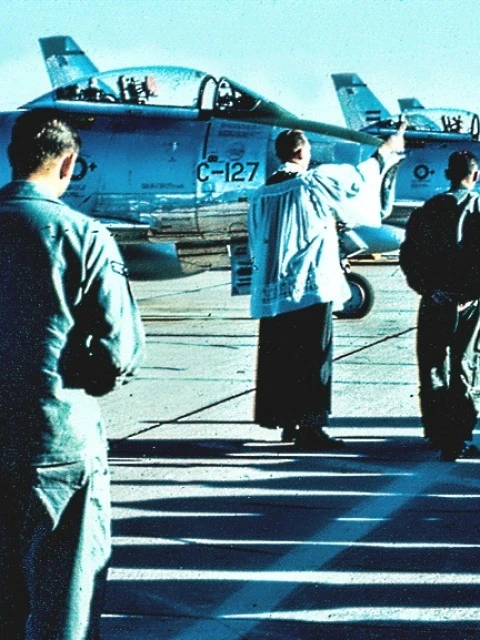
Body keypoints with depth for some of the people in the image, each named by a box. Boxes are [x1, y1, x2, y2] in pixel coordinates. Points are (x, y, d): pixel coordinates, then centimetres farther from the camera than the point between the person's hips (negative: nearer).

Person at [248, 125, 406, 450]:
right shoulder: (313, 183, -8)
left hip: (272, 293, 6)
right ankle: (310, 427, -5)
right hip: (311, 288, -6)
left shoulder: (261, 195, 8)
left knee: (279, 359, 11)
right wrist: (386, 152, 18)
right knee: (312, 358, -4)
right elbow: (359, 179, 3)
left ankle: (288, 422, 19)